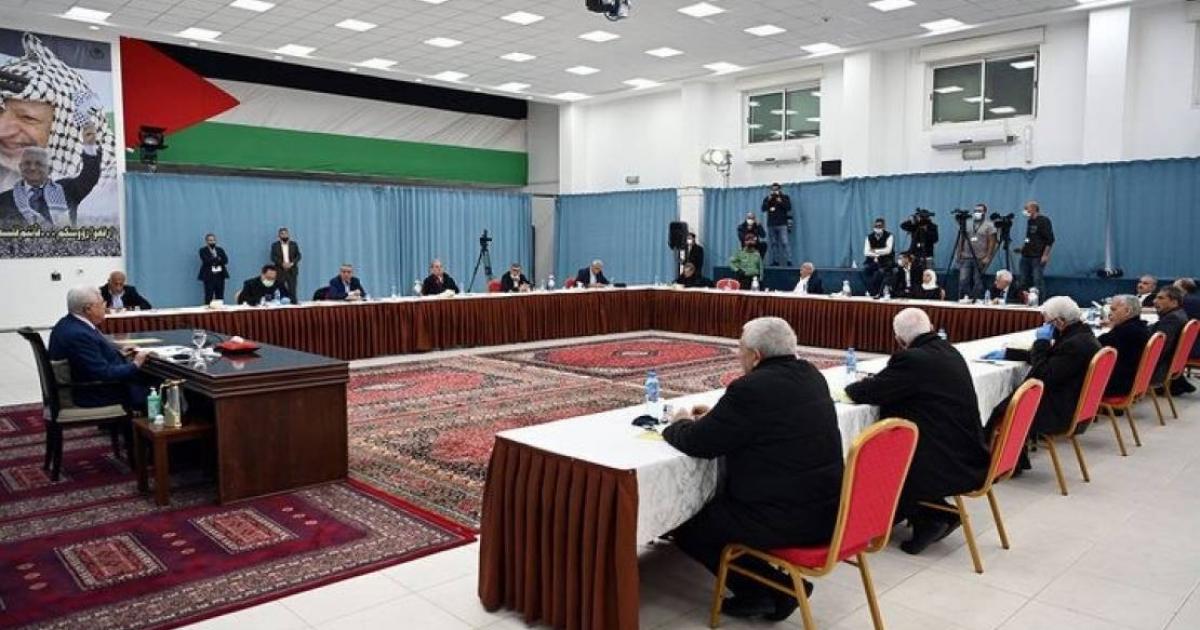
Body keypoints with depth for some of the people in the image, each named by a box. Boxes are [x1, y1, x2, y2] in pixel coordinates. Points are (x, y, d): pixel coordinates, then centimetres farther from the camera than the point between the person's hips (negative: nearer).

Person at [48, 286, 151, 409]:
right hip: (96, 396, -10)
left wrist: (118, 353, 6)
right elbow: (104, 374, -26)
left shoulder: (68, 323, 3)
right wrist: (135, 364, -16)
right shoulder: (79, 335, -26)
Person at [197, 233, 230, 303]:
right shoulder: (203, 250, 2)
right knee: (209, 297, -5)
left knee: (220, 297, 2)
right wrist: (218, 259, -6)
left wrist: (213, 260, -11)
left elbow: (225, 260, 0)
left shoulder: (220, 249, 14)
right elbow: (207, 261, -14)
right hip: (209, 276, -4)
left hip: (220, 276, 4)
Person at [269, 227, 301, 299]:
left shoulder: (294, 244, 10)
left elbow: (298, 255, 5)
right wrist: (282, 264, -17)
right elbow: (273, 257, -3)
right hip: (280, 271, -1)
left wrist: (292, 263, -12)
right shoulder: (275, 245, 5)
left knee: (292, 290, -5)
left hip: (292, 270, 1)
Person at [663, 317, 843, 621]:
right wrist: (716, 417, 17)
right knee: (718, 499, 26)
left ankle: (769, 590, 11)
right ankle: (776, 585, 21)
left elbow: (698, 443, -15)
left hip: (786, 519, -9)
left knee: (686, 527, 6)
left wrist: (681, 424, 6)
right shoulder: (811, 375, 6)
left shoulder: (751, 388, -21)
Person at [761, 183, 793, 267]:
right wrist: (768, 200, -8)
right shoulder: (767, 198, 13)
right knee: (774, 243, 2)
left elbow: (788, 207, -6)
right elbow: (763, 209, 2)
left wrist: (780, 201, -13)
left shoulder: (785, 197, 7)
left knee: (784, 243, -12)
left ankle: (789, 261, -15)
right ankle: (775, 261, 6)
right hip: (771, 224, 3)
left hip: (782, 224, -3)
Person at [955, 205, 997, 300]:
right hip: (966, 257, 3)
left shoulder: (989, 226, 3)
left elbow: (992, 242, -2)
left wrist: (987, 257, -11)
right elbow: (961, 240, 15)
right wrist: (958, 253, 6)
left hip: (980, 259, -3)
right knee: (963, 280, -5)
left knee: (978, 282, -1)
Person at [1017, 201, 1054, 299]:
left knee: (1038, 281, -10)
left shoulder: (1043, 221, -8)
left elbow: (1050, 240, -12)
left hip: (1037, 257, -8)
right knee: (1024, 281, 8)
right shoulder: (1029, 221, 17)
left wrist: (1045, 255, -17)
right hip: (1026, 256, 8)